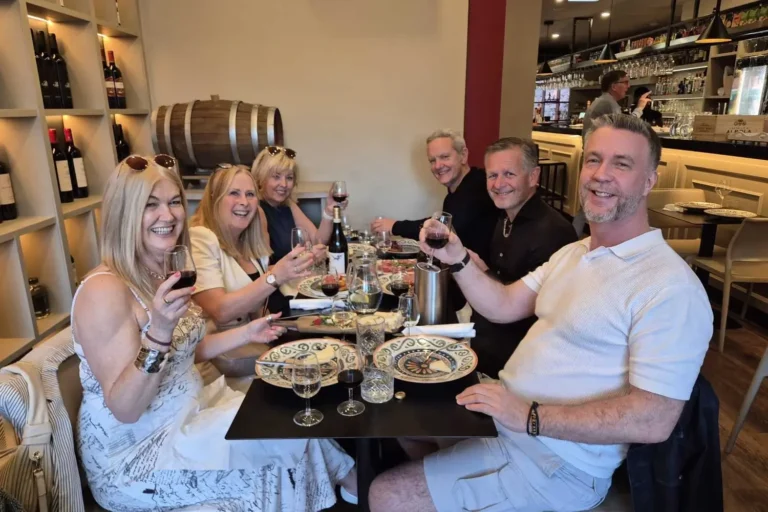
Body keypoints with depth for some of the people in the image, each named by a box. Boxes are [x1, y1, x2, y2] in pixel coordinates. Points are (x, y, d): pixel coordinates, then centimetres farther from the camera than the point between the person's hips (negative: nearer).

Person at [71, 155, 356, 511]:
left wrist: (246, 333, 5)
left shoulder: (163, 274, 1)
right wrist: (159, 330, -39)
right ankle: (351, 481, 18)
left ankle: (351, 481, 24)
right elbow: (124, 409, -26)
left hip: (186, 412, 8)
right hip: (133, 459, -7)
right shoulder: (105, 290, -25)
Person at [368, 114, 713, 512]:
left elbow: (654, 420, -24)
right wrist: (457, 259, -6)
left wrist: (529, 415, -27)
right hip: (504, 418, 8)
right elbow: (504, 306, 9)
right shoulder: (572, 253, 10)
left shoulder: (671, 286, -19)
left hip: (556, 464, -8)